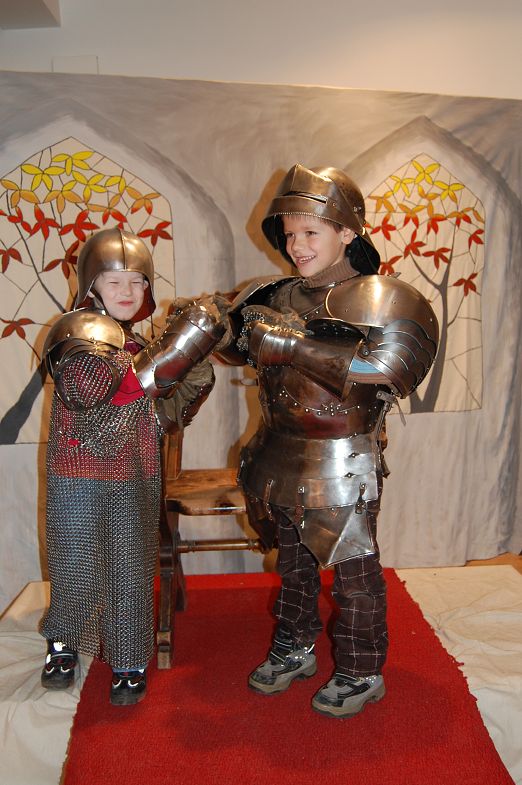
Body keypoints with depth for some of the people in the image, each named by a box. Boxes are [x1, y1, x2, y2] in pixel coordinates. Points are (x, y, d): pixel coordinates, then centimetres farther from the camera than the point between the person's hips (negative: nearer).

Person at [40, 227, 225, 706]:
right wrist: (160, 362, -32)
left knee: (131, 573, 9)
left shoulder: (138, 346, 13)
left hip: (136, 482, 5)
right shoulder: (79, 331, -9)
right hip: (80, 478, -5)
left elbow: (158, 419, 14)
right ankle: (64, 644, 37)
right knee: (76, 570, 8)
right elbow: (87, 385, -30)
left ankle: (129, 662, 29)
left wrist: (192, 386, -1)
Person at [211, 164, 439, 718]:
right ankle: (293, 650, 44)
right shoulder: (277, 296, 4)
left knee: (353, 571, 10)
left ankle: (361, 673, 32)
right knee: (293, 562, 22)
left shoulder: (379, 299, -15)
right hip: (279, 458, 6)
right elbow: (235, 345, 11)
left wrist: (292, 343, -31)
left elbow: (382, 367, -31)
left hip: (341, 466, -6)